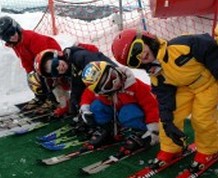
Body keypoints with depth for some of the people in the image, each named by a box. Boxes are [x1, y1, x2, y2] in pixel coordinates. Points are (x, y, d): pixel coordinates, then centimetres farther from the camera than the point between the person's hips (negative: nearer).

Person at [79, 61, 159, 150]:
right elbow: (87, 95, 6)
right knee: (96, 106, -19)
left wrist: (153, 131, -32)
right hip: (113, 111, 5)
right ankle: (105, 129, 1)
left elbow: (151, 105, -31)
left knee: (128, 114, -40)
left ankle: (139, 133, -13)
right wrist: (84, 110, -13)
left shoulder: (134, 85, -33)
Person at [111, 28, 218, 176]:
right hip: (185, 87, 5)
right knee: (171, 114, -2)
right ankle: (170, 150, 19)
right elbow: (164, 97, -10)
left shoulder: (179, 45, -34)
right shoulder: (156, 76, -13)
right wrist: (167, 123, -19)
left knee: (201, 118, -9)